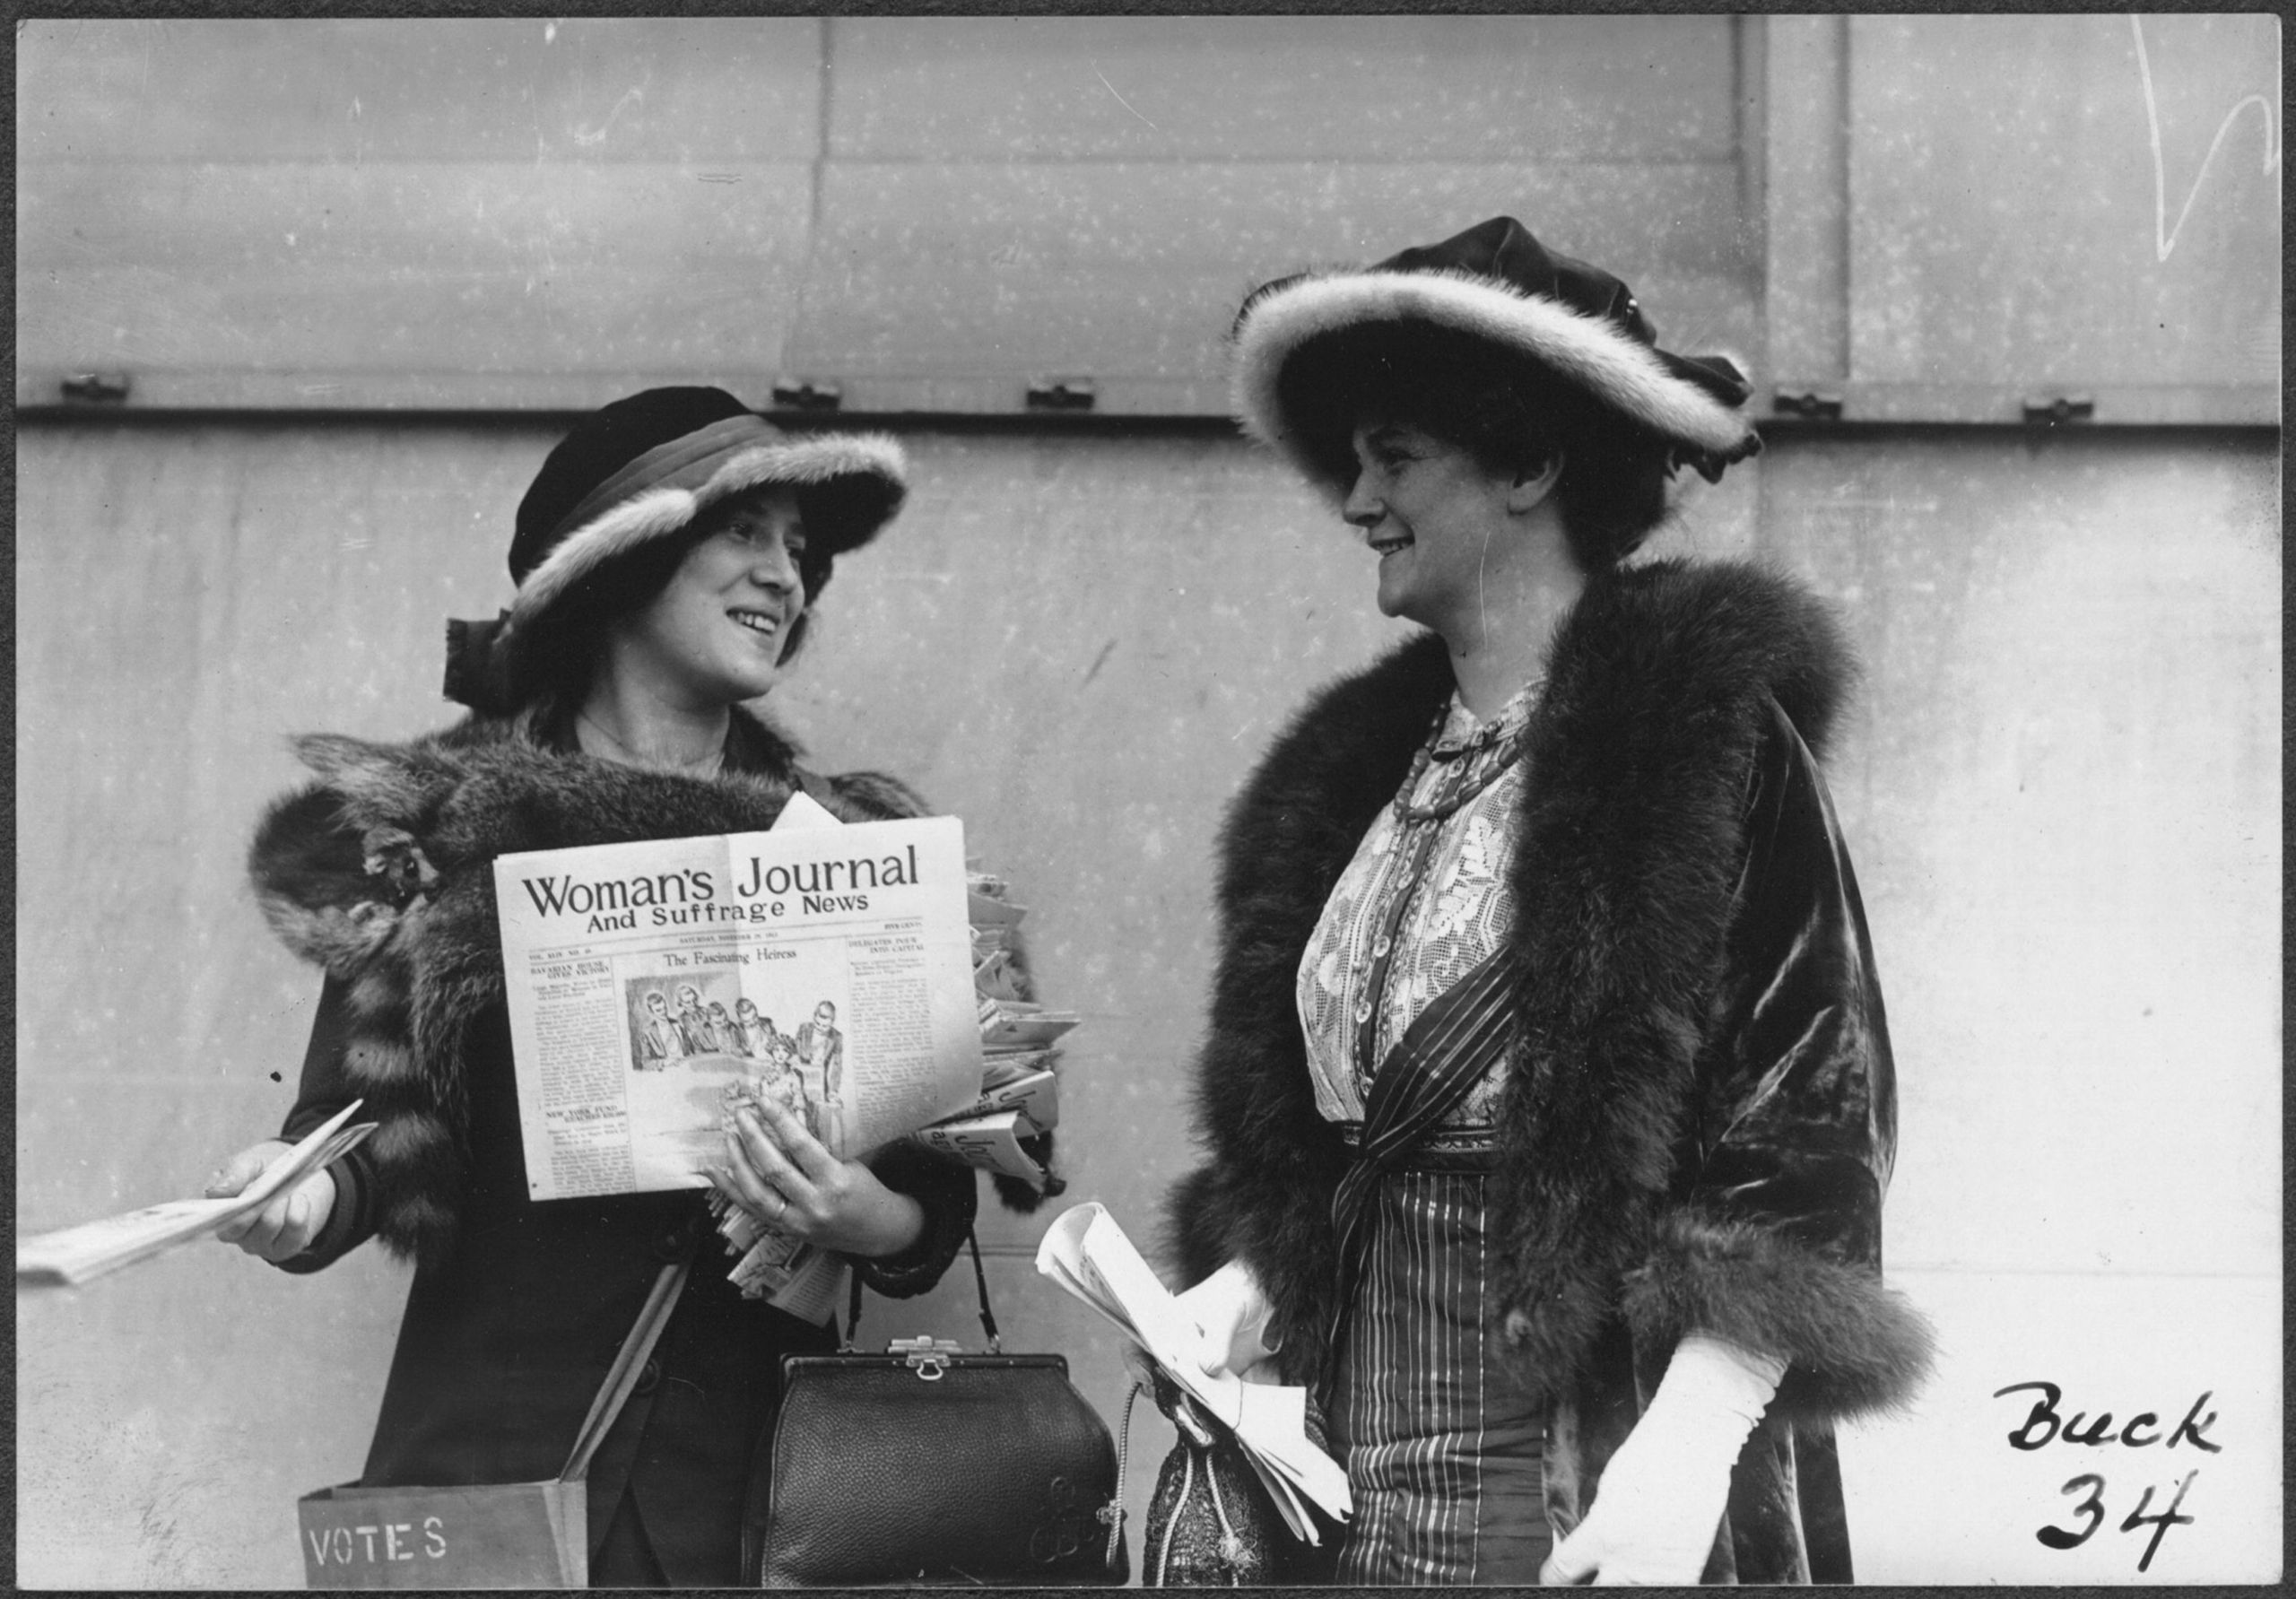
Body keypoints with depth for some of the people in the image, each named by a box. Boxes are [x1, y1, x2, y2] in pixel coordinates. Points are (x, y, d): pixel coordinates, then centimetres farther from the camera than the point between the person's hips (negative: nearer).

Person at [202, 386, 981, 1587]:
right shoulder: (439, 823, 1)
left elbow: (943, 1182, 4)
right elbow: (361, 1117, 0)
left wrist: (883, 1224, -17)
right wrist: (305, 1199, -21)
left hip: (761, 1464, 2)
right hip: (496, 1444, -1)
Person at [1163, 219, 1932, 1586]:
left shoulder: (1709, 733, -8)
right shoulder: (1368, 765, 11)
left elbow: (1813, 1134, -14)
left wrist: (1681, 1453, -22)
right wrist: (1249, 1280, 1)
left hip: (1598, 1482, -6)